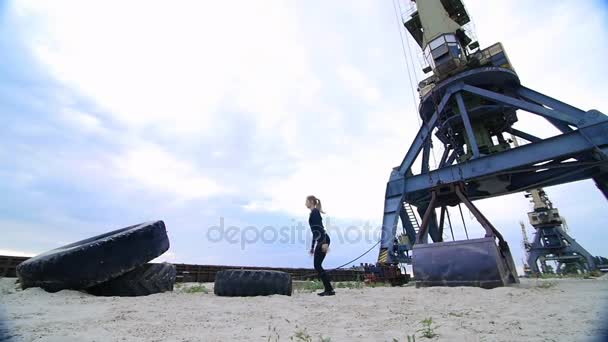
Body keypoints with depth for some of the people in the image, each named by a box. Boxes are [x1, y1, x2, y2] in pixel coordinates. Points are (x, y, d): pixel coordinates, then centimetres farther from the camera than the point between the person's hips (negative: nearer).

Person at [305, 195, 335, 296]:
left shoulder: (315, 212, -7)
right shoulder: (313, 213, 22)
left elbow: (321, 228, -19)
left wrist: (324, 242, -27)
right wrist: (312, 247, 29)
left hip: (323, 240, -9)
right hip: (321, 241, 9)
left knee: (317, 266, -6)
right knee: (317, 266, 9)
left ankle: (329, 290, -2)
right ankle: (328, 289, 13)